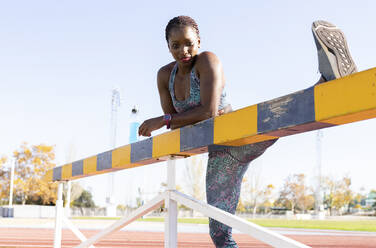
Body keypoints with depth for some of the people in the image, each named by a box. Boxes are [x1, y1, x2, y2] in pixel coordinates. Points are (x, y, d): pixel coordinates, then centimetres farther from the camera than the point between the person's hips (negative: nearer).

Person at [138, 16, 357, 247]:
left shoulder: (207, 61, -13)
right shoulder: (165, 75, 6)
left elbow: (208, 111, -22)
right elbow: (172, 122, 4)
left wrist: (162, 120, -16)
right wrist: (198, 118, -14)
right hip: (219, 155, 7)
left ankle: (331, 76, -60)